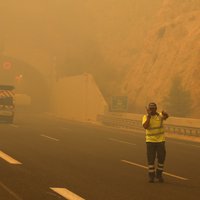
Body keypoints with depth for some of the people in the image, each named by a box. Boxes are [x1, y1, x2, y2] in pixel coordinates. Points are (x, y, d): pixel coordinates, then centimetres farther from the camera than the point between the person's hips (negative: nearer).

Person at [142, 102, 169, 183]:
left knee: (161, 158, 3)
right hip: (150, 140, -1)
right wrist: (149, 116, -26)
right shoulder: (145, 117, -4)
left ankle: (159, 175, 21)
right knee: (151, 159, -1)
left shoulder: (160, 115, -4)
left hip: (160, 140, 1)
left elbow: (166, 116, -27)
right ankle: (151, 176, 10)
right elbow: (145, 126, -21)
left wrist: (164, 113, -51)